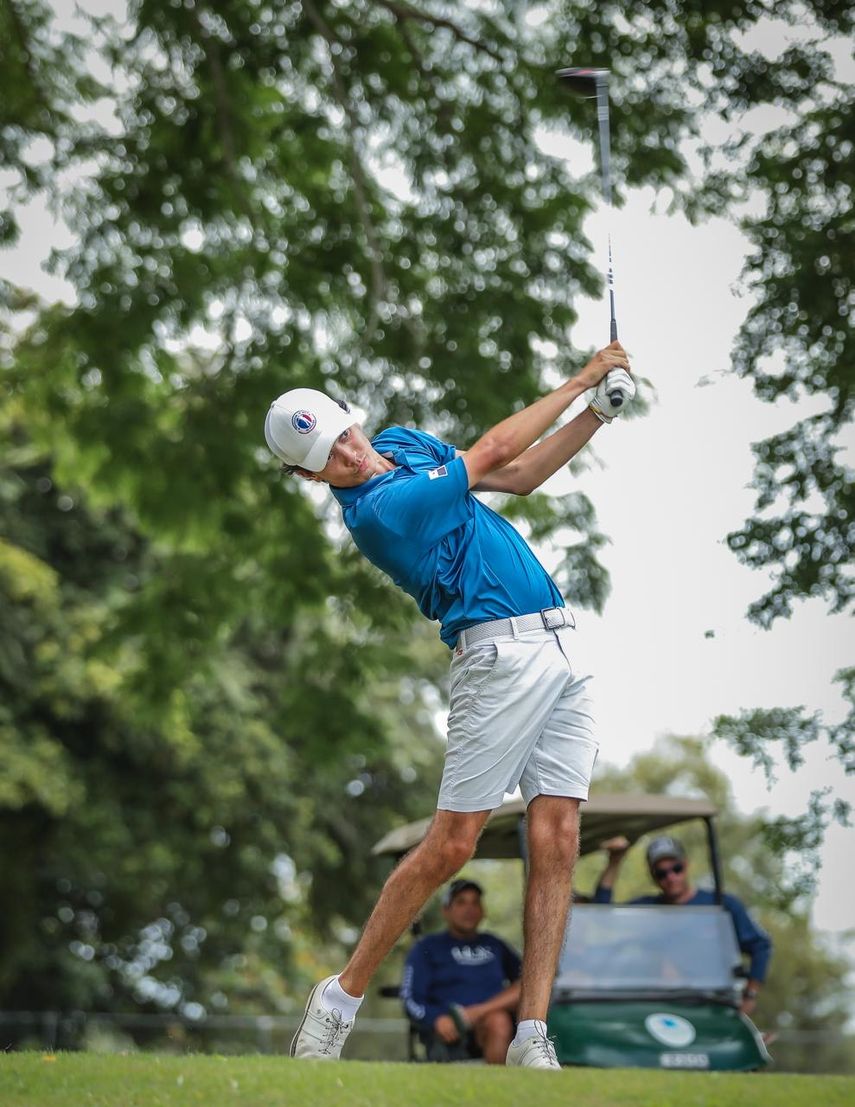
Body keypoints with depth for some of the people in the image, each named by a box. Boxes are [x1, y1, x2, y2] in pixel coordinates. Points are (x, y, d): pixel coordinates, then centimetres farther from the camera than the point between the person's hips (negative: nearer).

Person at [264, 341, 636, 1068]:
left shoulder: (403, 443, 15)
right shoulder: (378, 509, -15)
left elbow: (519, 477, 22)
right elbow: (492, 453, -9)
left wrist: (599, 412, 11)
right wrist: (582, 379, 1)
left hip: (562, 650, 8)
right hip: (501, 652, -8)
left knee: (557, 843, -2)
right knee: (451, 845, -8)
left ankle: (532, 1036, -3)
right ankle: (341, 997, 7)